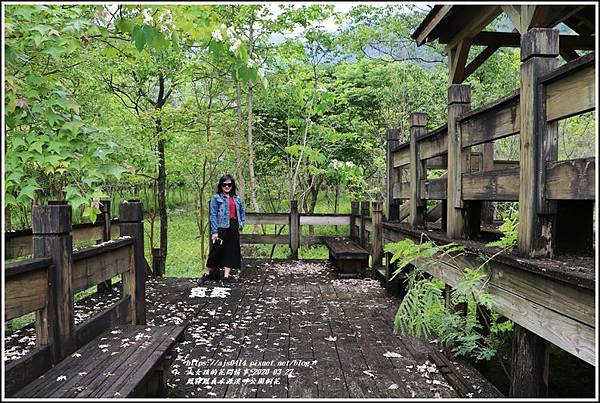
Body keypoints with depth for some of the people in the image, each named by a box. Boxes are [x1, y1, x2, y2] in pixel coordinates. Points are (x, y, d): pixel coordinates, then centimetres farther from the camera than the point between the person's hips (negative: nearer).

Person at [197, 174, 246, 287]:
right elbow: (213, 215, -7)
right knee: (216, 251, 0)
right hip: (221, 228, -4)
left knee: (230, 252, 6)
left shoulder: (237, 198, 12)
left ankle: (226, 277, 14)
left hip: (233, 228, 4)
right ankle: (206, 274, 17)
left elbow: (242, 211, 25)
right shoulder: (216, 198, -2)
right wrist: (214, 231, -13)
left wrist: (242, 223, 11)